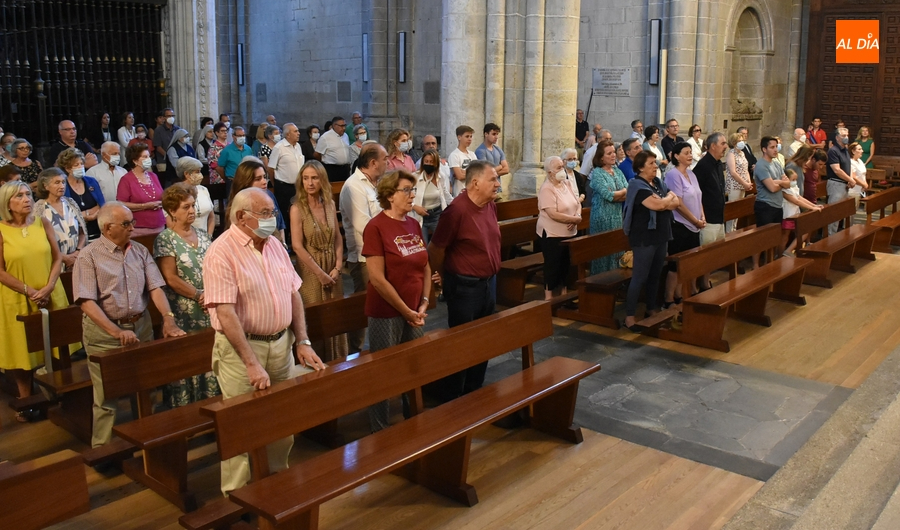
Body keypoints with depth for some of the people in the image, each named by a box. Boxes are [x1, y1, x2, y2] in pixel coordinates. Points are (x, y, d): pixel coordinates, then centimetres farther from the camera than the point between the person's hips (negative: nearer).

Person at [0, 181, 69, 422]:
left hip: (51, 296, 3)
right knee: (23, 352, 7)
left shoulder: (43, 223, 0)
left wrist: (48, 288, -11)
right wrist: (29, 291, -14)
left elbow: (57, 258, 2)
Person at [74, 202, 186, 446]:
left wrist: (168, 318, -16)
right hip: (105, 331, -4)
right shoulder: (89, 256, -7)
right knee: (107, 397, 2)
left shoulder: (140, 251, 6)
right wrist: (117, 332, -25)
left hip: (141, 327, 4)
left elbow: (155, 287, 1)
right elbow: (87, 302, -14)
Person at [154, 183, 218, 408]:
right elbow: (171, 279, -11)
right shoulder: (165, 239, -6)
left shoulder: (203, 235, 10)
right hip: (184, 316, -5)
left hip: (209, 312, 5)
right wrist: (199, 296, -11)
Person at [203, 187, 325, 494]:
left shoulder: (275, 246, 7)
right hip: (241, 348, -6)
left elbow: (294, 294, 11)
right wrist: (252, 364, -25)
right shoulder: (222, 252, -15)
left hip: (281, 344, 6)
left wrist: (302, 342, 3)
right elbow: (225, 312, -21)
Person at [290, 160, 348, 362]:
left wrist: (337, 267, -5)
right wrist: (320, 273, -14)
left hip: (332, 272, 4)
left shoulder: (330, 204, 4)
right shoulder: (297, 209, -10)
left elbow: (338, 238, 7)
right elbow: (297, 246, -14)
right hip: (311, 272, -4)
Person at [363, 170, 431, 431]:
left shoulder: (414, 224, 6)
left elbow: (425, 267, 11)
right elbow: (377, 278, -17)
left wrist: (423, 304, -1)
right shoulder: (376, 227, -13)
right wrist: (406, 311, -13)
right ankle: (381, 431, 23)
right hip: (386, 314, -6)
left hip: (415, 313, 6)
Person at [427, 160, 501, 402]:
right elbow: (435, 248, -13)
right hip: (464, 286, -8)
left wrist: (490, 278, 18)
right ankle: (450, 399, 21)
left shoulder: (490, 206, 3)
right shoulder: (457, 210, -22)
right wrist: (443, 277, 2)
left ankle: (474, 393, 34)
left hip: (489, 282, 8)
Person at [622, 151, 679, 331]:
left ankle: (652, 309, 29)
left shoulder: (659, 182, 12)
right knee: (639, 277, -6)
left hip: (661, 235, 8)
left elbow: (677, 203, 4)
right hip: (644, 237, -8)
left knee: (655, 275, 16)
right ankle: (629, 317, -1)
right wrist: (669, 198, -4)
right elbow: (658, 205, -24)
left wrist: (663, 202, -14)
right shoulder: (637, 185, -14)